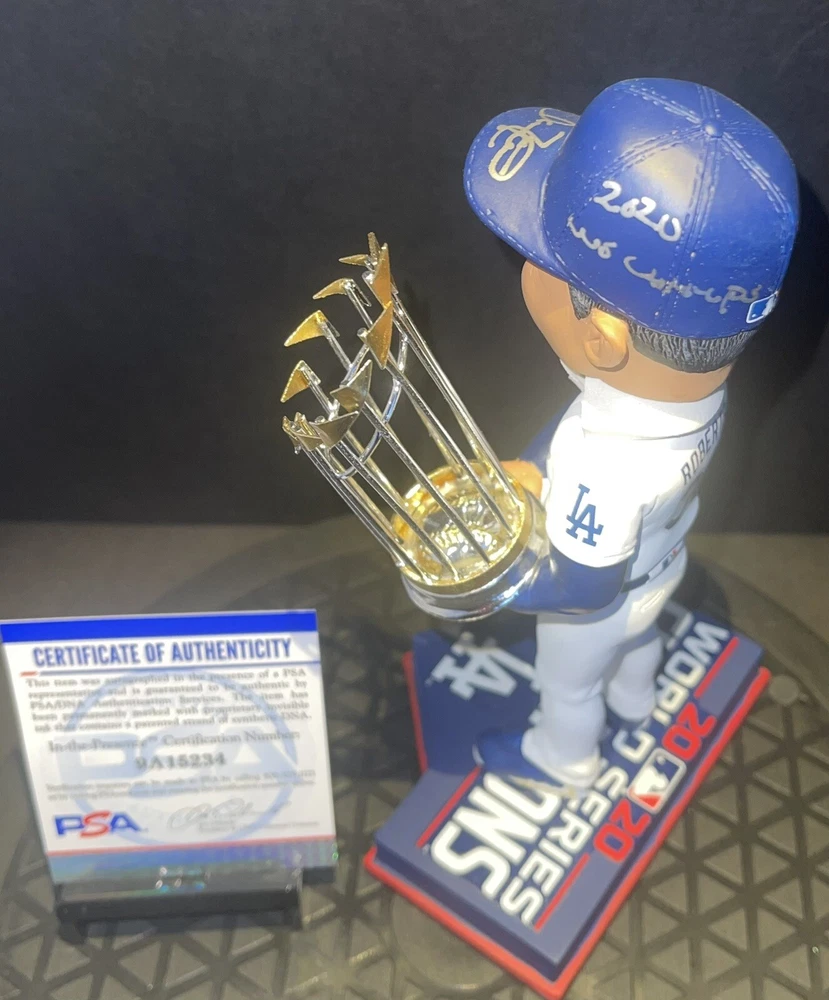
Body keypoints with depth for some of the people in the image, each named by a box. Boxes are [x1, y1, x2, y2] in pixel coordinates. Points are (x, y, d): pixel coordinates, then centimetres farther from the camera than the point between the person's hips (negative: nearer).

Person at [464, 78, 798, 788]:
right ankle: (635, 698, 71)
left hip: (596, 613, -6)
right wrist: (534, 471, -14)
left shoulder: (605, 472, -49)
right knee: (639, 638, 39)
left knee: (569, 687, 28)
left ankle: (563, 759, 60)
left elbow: (584, 589, -33)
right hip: (661, 570, 6)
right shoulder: (698, 380, -28)